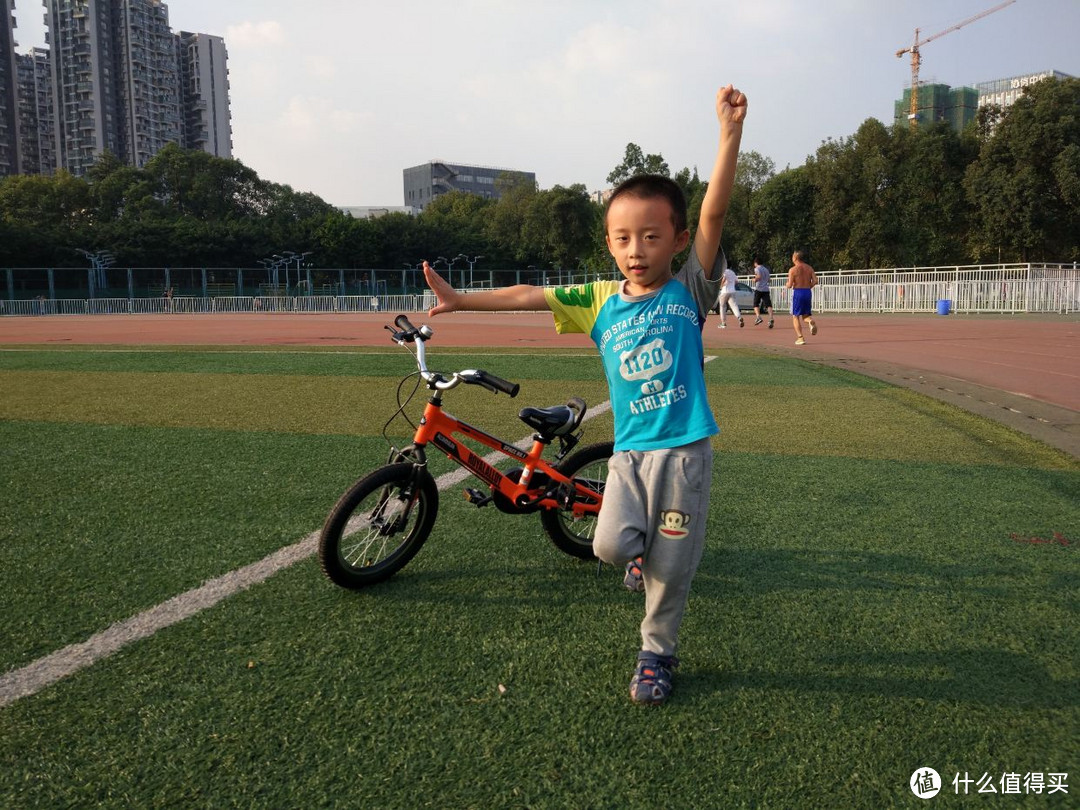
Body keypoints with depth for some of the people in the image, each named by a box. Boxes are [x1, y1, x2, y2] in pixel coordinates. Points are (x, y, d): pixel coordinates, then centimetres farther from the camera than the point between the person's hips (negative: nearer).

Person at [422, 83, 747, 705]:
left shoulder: (689, 292, -5)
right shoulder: (600, 301, 4)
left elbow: (714, 216, -16)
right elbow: (528, 295, 6)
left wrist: (730, 133, -26)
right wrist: (461, 299, 4)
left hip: (685, 448, -2)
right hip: (630, 449, 2)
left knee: (672, 565, 6)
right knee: (612, 545, -12)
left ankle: (657, 654, 30)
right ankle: (650, 553, 25)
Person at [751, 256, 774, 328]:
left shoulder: (757, 268, 0)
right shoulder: (766, 269, 22)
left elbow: (759, 277, -15)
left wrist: (754, 279, 2)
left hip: (758, 289, -5)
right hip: (766, 289, 5)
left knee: (756, 304, 8)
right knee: (768, 305, -7)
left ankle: (758, 317, -12)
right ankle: (771, 319, -24)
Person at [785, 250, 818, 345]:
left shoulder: (792, 269, -8)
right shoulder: (809, 268, 8)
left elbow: (790, 285, -12)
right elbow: (815, 281, 0)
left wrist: (787, 285, 11)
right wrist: (808, 287, 15)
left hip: (797, 292, -5)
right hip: (808, 292, 5)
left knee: (795, 316, 7)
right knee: (805, 315, 16)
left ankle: (800, 338, 0)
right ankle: (811, 320, -20)